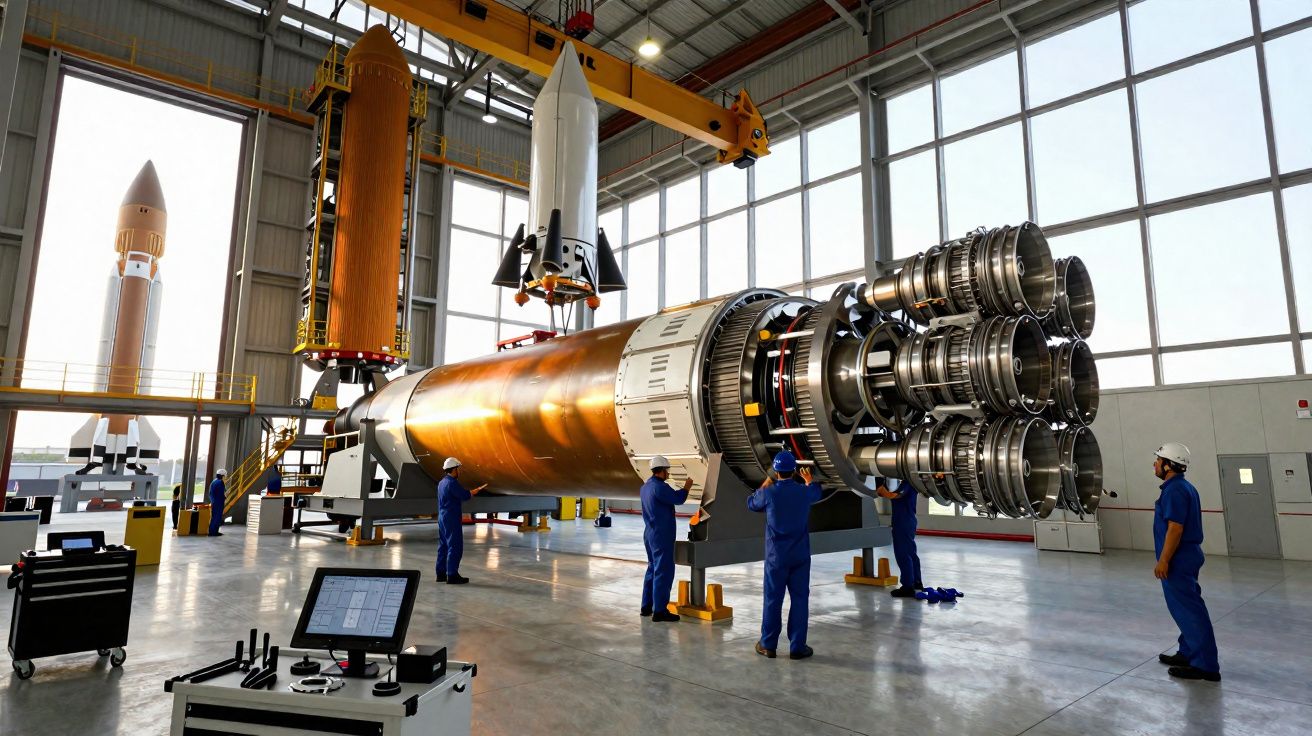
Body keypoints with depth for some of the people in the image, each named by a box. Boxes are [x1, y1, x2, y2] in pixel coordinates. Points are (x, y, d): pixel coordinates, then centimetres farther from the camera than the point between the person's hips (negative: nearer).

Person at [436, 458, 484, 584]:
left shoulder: (442, 482, 12)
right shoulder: (452, 483, -17)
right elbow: (465, 495, -19)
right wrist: (478, 490, -4)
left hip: (442, 518, 10)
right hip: (452, 519, -10)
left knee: (443, 546, 14)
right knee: (455, 547, -5)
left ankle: (441, 574, 19)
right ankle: (452, 575, -3)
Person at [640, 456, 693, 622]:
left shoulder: (645, 487, 10)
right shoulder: (659, 487, -19)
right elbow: (678, 499, -17)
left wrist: (682, 488, 21)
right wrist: (687, 487, 0)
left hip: (650, 533, 10)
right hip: (662, 535, -10)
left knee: (653, 568, 18)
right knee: (664, 571, -5)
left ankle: (647, 606, 23)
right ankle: (659, 610, -3)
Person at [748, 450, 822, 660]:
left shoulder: (768, 493, -12)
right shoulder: (804, 492, -4)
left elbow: (751, 503, 11)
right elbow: (817, 492, 22)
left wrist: (764, 485, 26)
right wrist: (809, 480, 44)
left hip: (776, 556, -1)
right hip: (800, 556, 1)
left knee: (773, 599, 7)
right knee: (799, 599, 7)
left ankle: (768, 645, 17)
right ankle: (797, 647, 11)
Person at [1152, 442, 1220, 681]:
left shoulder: (1174, 490, -20)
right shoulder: (1185, 487, 11)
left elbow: (1175, 529, -24)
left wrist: (1163, 561, -20)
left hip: (1178, 559, -10)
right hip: (1188, 556, 10)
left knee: (1189, 611, -4)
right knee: (1187, 608, 17)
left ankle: (1205, 665, 1)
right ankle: (1188, 654, 28)